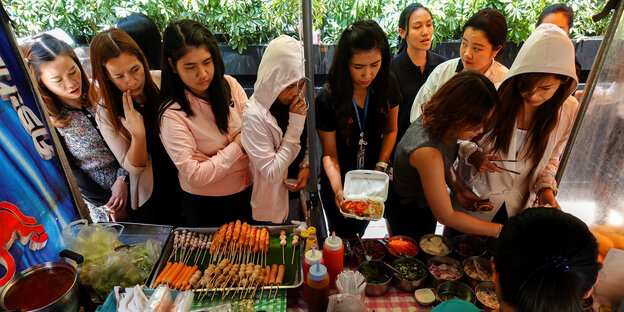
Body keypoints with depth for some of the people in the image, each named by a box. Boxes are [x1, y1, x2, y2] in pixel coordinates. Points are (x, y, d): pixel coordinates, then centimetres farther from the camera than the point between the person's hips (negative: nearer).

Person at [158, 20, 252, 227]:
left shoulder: (229, 84, -9)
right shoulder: (172, 114, -22)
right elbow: (195, 177, -23)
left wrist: (214, 159, -21)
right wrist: (237, 146, -21)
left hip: (248, 191, 5)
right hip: (206, 207, -4)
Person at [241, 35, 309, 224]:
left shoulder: (300, 101, -7)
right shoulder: (254, 116, -27)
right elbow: (272, 174, -26)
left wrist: (306, 166, -11)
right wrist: (295, 127, -30)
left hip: (300, 189, 6)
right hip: (274, 199, -5)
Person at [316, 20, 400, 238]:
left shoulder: (387, 85, -14)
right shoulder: (327, 101, -25)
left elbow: (390, 130, 0)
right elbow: (330, 155, -19)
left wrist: (380, 167, -12)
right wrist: (337, 189, -35)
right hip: (339, 181, -3)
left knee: (359, 231, 27)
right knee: (343, 238, 19)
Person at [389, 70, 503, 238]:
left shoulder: (436, 119, -17)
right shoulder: (427, 152, -41)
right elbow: (445, 216, -29)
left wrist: (458, 188, -9)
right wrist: (499, 229, -22)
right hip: (409, 216, -8)